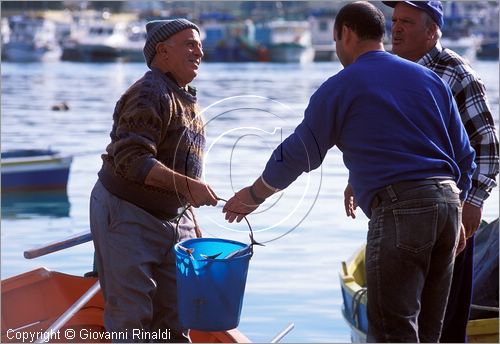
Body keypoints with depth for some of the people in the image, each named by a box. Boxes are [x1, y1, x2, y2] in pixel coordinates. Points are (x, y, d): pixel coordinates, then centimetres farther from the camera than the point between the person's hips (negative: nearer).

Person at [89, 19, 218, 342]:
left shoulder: (185, 98, 14)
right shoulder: (149, 95, -18)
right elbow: (131, 161, -28)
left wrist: (189, 218, 20)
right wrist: (188, 186, -30)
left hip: (172, 218, 9)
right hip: (127, 216, -9)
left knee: (175, 308, 10)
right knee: (131, 315, -5)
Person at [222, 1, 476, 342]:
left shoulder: (341, 87, 3)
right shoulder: (430, 78, 17)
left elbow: (298, 153, 8)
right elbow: (465, 156, 16)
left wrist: (254, 195, 24)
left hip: (399, 208, -6)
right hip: (448, 202, 6)